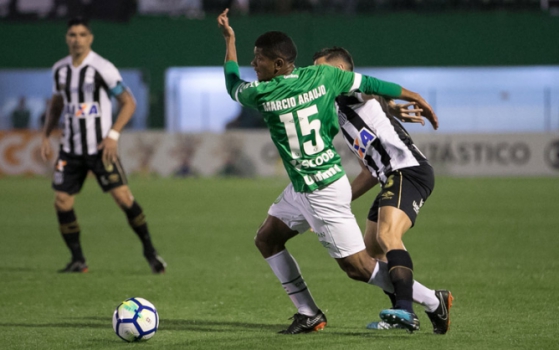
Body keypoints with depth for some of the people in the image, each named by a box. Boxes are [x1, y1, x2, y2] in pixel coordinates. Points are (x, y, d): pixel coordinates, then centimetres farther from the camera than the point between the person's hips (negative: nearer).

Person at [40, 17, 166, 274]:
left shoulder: (102, 68, -11)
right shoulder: (60, 69, 7)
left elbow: (128, 103, -7)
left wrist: (113, 135, -17)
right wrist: (45, 136, 11)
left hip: (100, 147, -5)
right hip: (70, 148, 5)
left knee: (123, 196, -13)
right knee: (62, 202, -2)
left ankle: (149, 250, 2)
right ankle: (78, 260, 9)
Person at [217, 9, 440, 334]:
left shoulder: (262, 94, -17)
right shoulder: (322, 76, -4)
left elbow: (233, 85, 7)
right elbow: (371, 84, 5)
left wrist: (229, 40, 21)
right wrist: (415, 97, 17)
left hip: (324, 194, -8)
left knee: (358, 266, -2)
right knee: (267, 239, 18)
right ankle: (309, 315, 20)